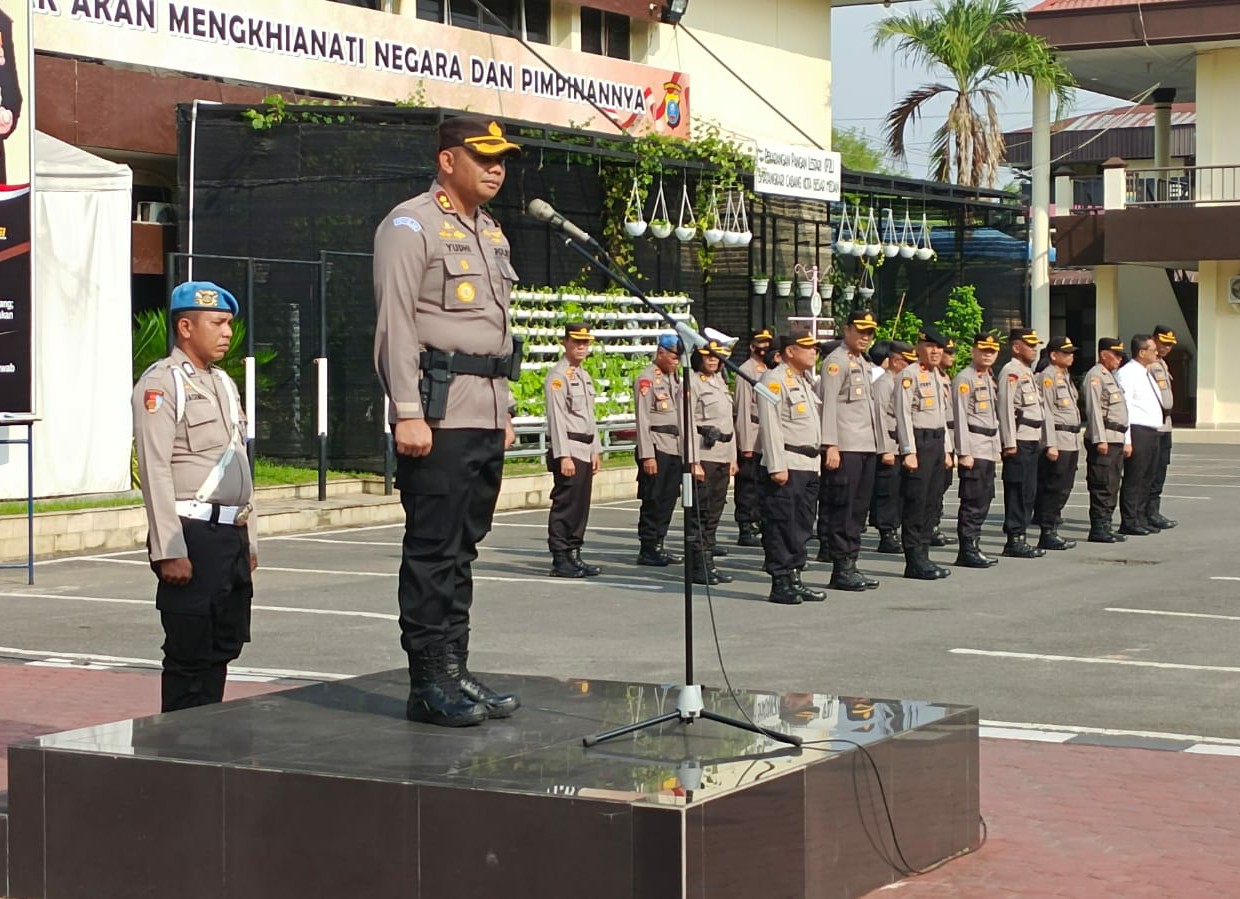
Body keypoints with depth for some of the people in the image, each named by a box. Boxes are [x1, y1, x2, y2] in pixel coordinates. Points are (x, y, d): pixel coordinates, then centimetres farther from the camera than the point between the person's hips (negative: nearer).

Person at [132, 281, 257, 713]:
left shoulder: (224, 383, 18)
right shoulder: (161, 383, -8)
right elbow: (155, 471, -15)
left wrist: (249, 541, 19)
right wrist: (169, 551, -20)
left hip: (232, 535, 8)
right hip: (193, 536, -8)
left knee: (223, 648, 11)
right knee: (189, 656, -4)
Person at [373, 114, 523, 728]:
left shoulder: (491, 233, 21)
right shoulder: (411, 226, -5)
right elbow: (395, 325, -12)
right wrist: (407, 412, -18)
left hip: (486, 417, 8)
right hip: (439, 416, -8)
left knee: (462, 550, 11)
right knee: (433, 550, -7)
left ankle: (455, 672, 15)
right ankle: (428, 684, -4)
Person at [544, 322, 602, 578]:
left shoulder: (584, 376, 18)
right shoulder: (558, 375, -10)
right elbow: (556, 418, -16)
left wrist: (595, 451, 18)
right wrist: (563, 456, -20)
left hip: (585, 451, 9)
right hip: (568, 450, -9)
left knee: (581, 506, 10)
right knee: (565, 506, -7)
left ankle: (573, 555, 16)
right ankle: (560, 561, -4)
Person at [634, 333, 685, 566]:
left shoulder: (674, 377, 16)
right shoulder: (647, 379, -10)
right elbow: (643, 420, -14)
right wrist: (647, 455, -18)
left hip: (675, 448, 8)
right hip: (657, 448, -8)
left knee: (668, 499, 10)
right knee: (653, 500, -5)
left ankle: (658, 545, 17)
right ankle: (648, 549, 0)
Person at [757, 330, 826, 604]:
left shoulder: (804, 382, 21)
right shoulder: (775, 380, -8)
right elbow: (770, 425, -15)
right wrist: (777, 466, -21)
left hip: (808, 466, 9)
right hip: (787, 466, -9)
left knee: (802, 527, 11)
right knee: (781, 526, -7)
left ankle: (795, 579, 17)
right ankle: (780, 584, -4)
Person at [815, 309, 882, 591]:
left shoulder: (863, 364, 20)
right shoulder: (836, 362, -8)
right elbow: (828, 405, -14)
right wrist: (830, 446, -20)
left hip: (867, 447, 9)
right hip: (845, 448, -9)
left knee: (858, 508, 10)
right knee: (843, 509, -6)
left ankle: (850, 565, 15)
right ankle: (841, 569, -4)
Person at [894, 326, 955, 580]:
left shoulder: (937, 376, 18)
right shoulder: (910, 374, -9)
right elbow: (903, 413, -15)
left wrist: (947, 450, 20)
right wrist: (909, 451, -19)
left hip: (937, 443, 9)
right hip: (919, 443, -9)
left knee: (930, 502, 9)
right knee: (916, 502, -7)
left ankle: (923, 557, 14)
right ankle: (915, 561, -5)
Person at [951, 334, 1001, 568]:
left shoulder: (989, 379, 19)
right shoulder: (964, 379, -9)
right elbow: (960, 417, -14)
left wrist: (997, 448, 20)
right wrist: (964, 452, -18)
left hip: (989, 450, 9)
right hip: (974, 449, -9)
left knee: (984, 501, 10)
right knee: (973, 502, -8)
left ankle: (973, 546, 16)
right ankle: (967, 551, -5)